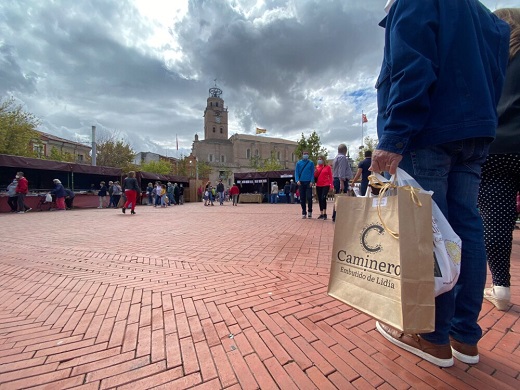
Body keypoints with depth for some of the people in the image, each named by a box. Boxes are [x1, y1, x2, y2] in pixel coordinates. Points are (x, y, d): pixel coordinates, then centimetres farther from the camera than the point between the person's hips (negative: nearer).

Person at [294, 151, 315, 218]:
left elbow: (312, 172, 3)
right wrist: (297, 180, -10)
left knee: (309, 197, -7)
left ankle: (309, 211, 12)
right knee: (302, 198, 4)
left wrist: (312, 181, -9)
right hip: (301, 182, 1)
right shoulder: (298, 163, 9)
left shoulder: (311, 163, 7)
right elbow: (296, 172, 5)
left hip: (308, 182, -1)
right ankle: (304, 212, 14)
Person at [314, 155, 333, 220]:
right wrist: (316, 172, -5)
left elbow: (330, 176, 0)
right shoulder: (317, 167, 12)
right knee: (319, 200, 6)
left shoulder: (328, 167, 1)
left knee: (323, 198, -18)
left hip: (326, 185, -5)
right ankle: (321, 214, 15)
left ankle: (325, 213, -7)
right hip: (318, 186, 5)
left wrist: (331, 185, -7)